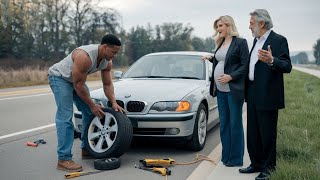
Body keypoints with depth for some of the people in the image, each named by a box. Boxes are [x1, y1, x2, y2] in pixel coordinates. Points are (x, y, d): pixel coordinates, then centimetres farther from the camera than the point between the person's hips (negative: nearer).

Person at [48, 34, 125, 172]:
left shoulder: (107, 62, -10)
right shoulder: (85, 57, -37)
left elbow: (107, 84, 1)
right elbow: (78, 86, -30)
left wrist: (113, 103, -13)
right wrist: (92, 105, -21)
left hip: (75, 79, 9)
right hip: (59, 77, -9)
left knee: (89, 113, 6)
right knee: (65, 117, -18)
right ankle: (64, 159, -18)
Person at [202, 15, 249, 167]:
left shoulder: (240, 42, -7)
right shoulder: (220, 44, 16)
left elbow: (245, 65, -11)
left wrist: (231, 76, -20)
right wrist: (211, 59, 9)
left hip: (233, 90, -8)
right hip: (221, 90, 8)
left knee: (235, 124, 0)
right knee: (224, 123, 13)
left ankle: (236, 158, 9)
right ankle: (226, 156, 22)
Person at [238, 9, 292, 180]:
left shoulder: (279, 40, -11)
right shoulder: (256, 40, 15)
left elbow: (287, 66, -19)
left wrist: (271, 60, -36)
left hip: (267, 96, -8)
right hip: (253, 95, 8)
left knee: (267, 134, 2)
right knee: (253, 133, 15)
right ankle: (256, 164, 28)